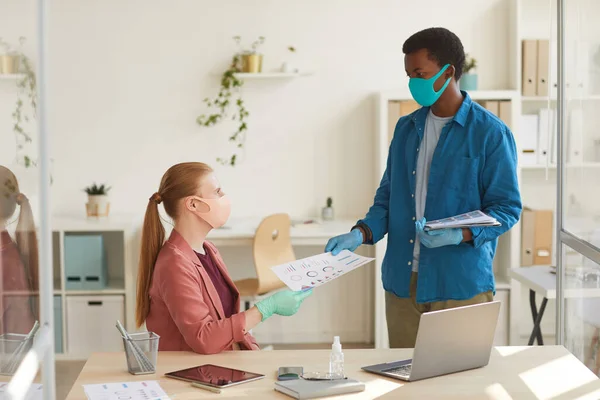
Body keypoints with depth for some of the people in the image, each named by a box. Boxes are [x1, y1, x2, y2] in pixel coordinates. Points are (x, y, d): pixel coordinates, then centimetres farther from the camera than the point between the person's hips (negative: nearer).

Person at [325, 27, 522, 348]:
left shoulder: (490, 133, -6)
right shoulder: (406, 128, 11)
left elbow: (507, 207, -7)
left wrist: (461, 235, -24)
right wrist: (361, 234, -3)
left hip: (461, 283, -5)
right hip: (402, 282, 5)